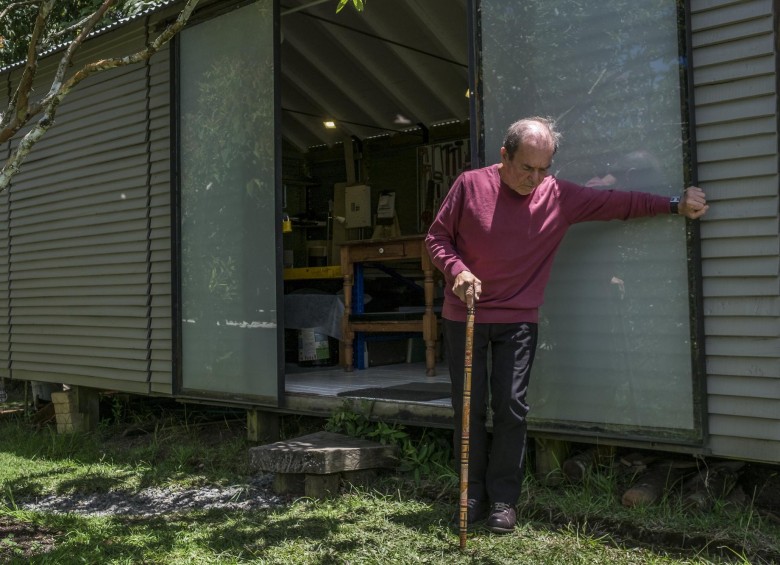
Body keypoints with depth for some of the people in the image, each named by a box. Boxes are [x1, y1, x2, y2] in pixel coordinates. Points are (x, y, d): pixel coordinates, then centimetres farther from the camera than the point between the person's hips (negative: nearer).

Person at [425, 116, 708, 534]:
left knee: (511, 407, -5)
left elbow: (617, 202, 7)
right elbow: (436, 237, 0)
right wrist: (457, 270, -18)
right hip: (463, 317, 0)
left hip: (518, 319, 1)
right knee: (469, 408, 2)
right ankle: (473, 497, 15)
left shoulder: (560, 196, 0)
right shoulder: (470, 185, -5)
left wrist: (674, 205, 5)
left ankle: (503, 500, 8)